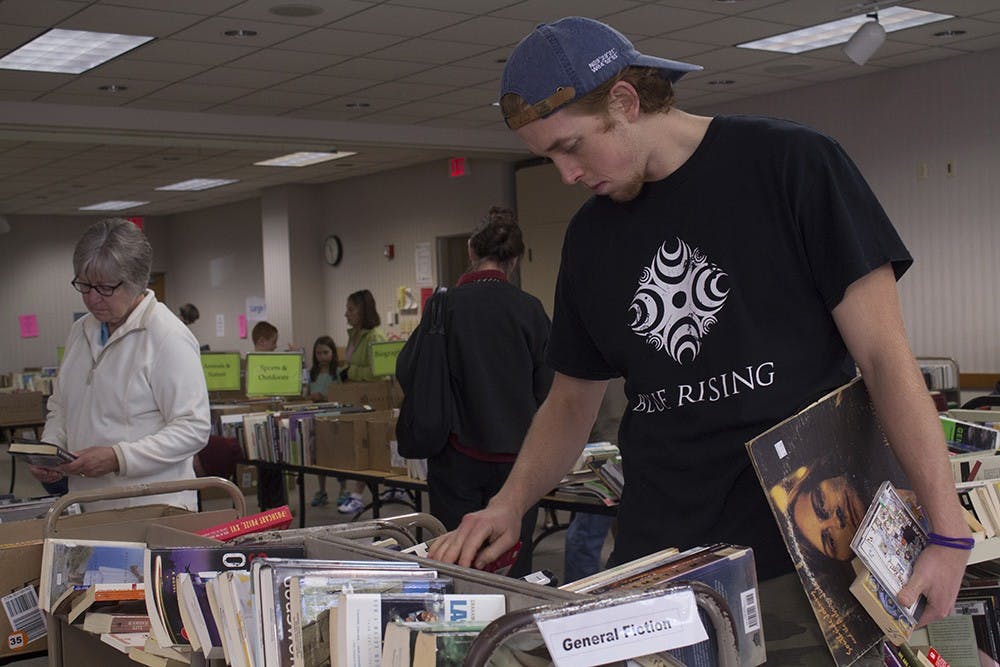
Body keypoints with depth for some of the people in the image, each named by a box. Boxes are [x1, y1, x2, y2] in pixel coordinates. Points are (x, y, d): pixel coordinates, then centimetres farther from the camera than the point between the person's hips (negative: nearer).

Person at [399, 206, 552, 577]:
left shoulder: (444, 305, -6)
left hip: (457, 454, 0)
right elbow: (547, 388, 0)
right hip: (514, 455, 0)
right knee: (512, 565, 6)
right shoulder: (529, 310, -5)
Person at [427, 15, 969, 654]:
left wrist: (948, 532, -14)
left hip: (808, 553, -4)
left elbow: (884, 356, -9)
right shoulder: (590, 236, 11)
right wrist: (510, 505, 2)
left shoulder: (792, 164, -6)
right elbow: (572, 402, 18)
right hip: (655, 559, 4)